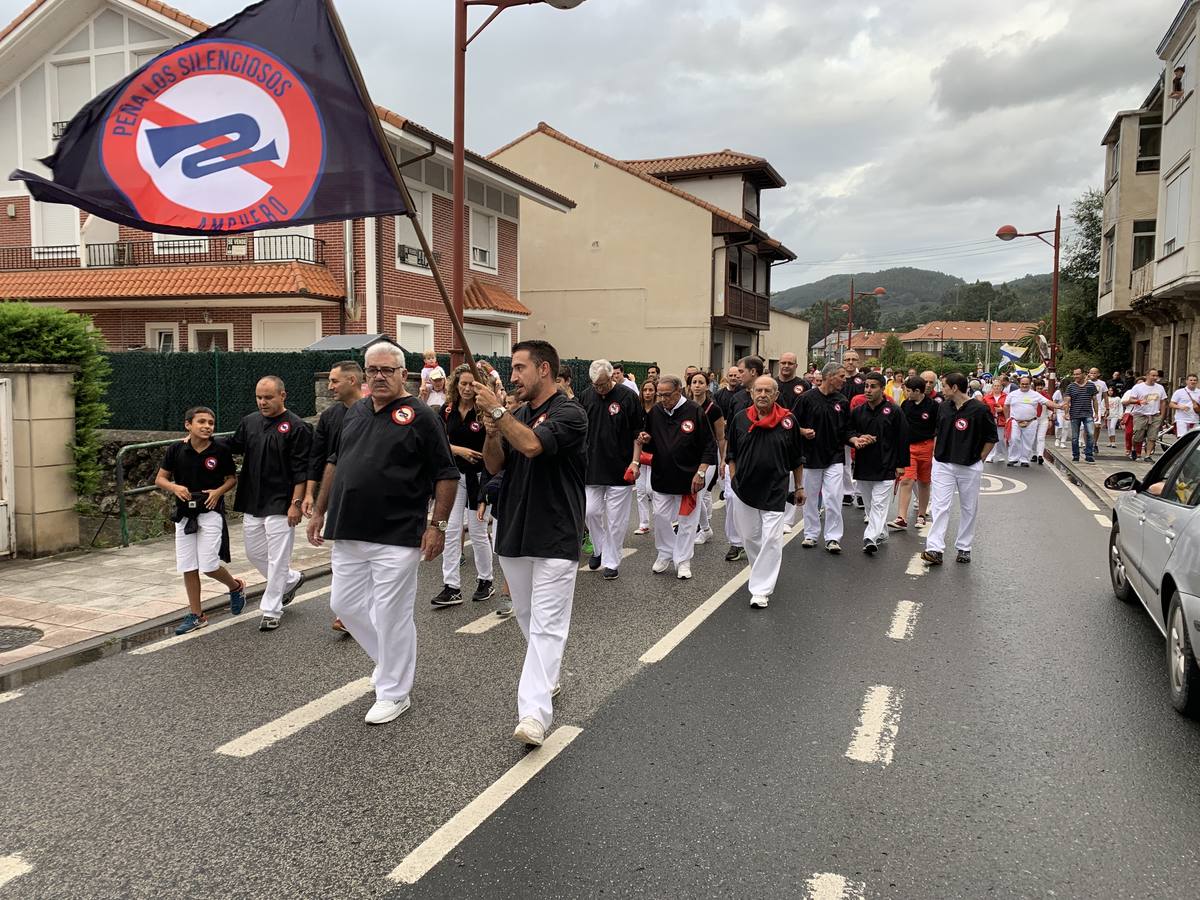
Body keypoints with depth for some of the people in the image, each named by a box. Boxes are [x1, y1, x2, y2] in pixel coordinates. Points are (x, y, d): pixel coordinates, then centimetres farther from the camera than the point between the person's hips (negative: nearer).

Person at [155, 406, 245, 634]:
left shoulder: (220, 451, -6)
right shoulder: (176, 450, -2)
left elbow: (232, 478, 6)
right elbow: (160, 479, 6)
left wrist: (219, 491, -13)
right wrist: (174, 487, -15)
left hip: (210, 512, -3)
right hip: (184, 513, 3)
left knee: (208, 565, -8)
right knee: (188, 567, 8)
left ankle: (236, 586, 23)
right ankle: (196, 615, 20)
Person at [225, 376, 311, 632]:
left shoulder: (296, 427, -11)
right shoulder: (249, 422, 9)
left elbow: (301, 471, -13)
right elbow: (230, 446, 22)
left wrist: (296, 503, -17)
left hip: (281, 505, -7)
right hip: (252, 504, 7)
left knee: (277, 559, -1)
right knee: (254, 554, 15)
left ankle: (271, 611, 9)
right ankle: (291, 579, 36)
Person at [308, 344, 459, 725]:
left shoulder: (420, 416, -8)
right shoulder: (354, 412, 12)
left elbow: (446, 475, -9)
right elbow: (334, 463, 21)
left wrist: (438, 525, -13)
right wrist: (319, 511, 18)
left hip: (397, 537, -7)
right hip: (348, 533, 7)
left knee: (391, 615, 0)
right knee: (345, 604, 13)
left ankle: (394, 693, 17)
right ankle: (391, 659, 35)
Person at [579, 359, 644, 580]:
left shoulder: (627, 398, -6)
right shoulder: (585, 396, 3)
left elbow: (638, 433, -1)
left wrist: (635, 461, -8)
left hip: (620, 469, -3)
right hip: (591, 468, 3)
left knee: (616, 517, 2)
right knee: (590, 511, 5)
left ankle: (611, 562, 13)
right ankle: (599, 549, 29)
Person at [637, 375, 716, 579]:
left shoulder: (695, 412, -11)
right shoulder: (655, 412, 2)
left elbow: (709, 445, -7)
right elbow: (650, 446, 15)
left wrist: (700, 472, -13)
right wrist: (645, 441, -9)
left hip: (688, 477, -4)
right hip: (662, 476, 4)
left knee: (687, 520, 5)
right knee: (660, 517, 8)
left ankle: (683, 561, 17)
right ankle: (665, 554, 27)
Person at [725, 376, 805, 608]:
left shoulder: (788, 420, -4)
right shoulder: (740, 419, 1)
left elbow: (797, 459, 6)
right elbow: (731, 454, 12)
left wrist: (799, 487, 10)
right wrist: (735, 480, 7)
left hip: (775, 491, -3)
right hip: (744, 490, 3)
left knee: (771, 540, -7)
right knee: (751, 537, 14)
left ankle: (761, 590, -2)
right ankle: (762, 574, 37)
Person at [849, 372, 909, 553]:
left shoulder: (893, 411, -5)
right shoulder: (858, 411, 8)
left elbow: (902, 440, -2)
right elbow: (848, 431, 15)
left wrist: (901, 465, -3)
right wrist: (856, 439, -9)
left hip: (886, 467, -5)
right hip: (863, 465, 5)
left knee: (879, 504, -10)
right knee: (870, 504, 14)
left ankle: (870, 538, -19)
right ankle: (882, 533, 29)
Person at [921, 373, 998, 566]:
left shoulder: (979, 410, -10)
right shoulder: (944, 408, 6)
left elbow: (991, 438, -2)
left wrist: (979, 459, -3)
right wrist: (936, 452, 11)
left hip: (969, 467, -3)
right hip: (943, 464, 3)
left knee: (968, 508, 9)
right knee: (940, 506, -6)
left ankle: (964, 548, 21)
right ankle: (935, 549, -11)